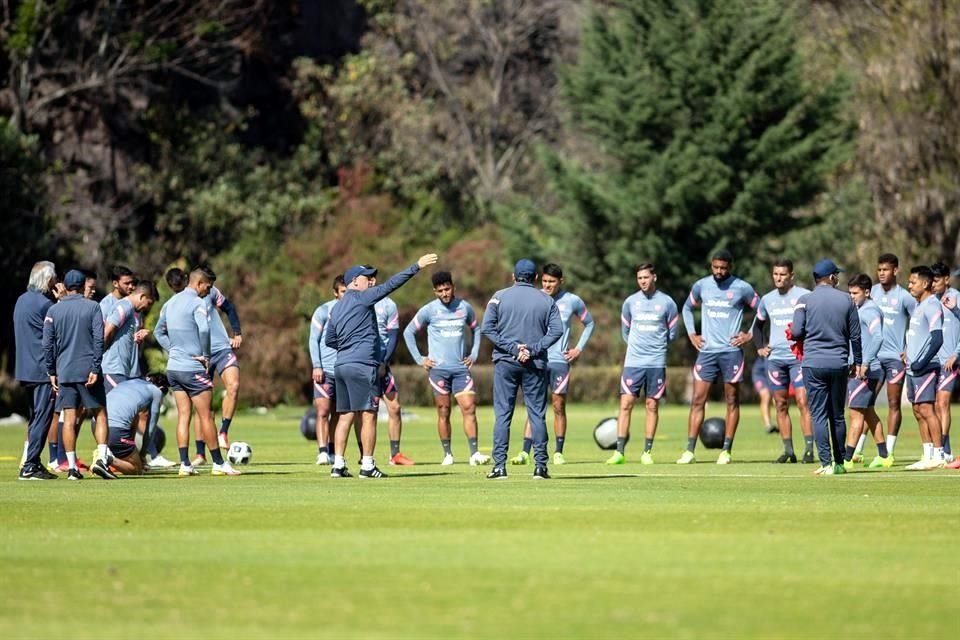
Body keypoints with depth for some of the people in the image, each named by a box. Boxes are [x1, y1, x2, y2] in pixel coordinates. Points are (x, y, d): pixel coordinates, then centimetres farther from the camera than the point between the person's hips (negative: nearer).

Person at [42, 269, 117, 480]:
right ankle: (101, 458, -10)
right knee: (100, 414, 6)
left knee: (69, 419, 2)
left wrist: (51, 372, 11)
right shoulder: (92, 307, 0)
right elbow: (99, 340, -7)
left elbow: (47, 344, 4)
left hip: (64, 372, 2)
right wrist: (95, 369, -7)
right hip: (88, 370, -2)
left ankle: (72, 467, -1)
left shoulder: (53, 311, 5)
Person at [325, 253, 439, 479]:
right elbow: (391, 284, -10)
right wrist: (417, 266, -7)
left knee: (346, 416, 9)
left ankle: (338, 465, 5)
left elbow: (329, 340, 21)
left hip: (341, 365, 8)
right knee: (368, 416, -4)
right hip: (362, 365, -8)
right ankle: (367, 465, -4)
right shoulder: (361, 298, -6)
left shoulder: (337, 307, 17)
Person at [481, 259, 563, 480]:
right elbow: (557, 330, -4)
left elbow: (487, 328, -6)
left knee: (503, 414, 2)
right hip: (535, 364, 1)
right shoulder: (546, 301, 6)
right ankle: (540, 465, 2)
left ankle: (499, 465, -4)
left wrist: (512, 347, -8)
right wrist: (533, 349, -9)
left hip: (505, 362, -1)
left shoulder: (500, 297, 3)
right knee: (537, 414, 5)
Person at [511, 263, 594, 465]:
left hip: (560, 360, 0)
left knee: (559, 407, 3)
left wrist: (579, 348, 8)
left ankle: (558, 453, 10)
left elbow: (589, 323, 16)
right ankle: (525, 452, -10)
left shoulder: (572, 301, 1)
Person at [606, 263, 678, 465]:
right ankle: (620, 452, -6)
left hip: (656, 363, -1)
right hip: (633, 362, 1)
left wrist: (656, 347, 11)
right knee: (626, 404, -6)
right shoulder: (630, 302, 6)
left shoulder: (667, 303, 1)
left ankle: (647, 452, 7)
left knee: (652, 406, 2)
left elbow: (671, 333, 10)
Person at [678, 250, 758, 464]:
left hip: (731, 351, -2)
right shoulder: (701, 286, 6)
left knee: (732, 401, 2)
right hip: (706, 350, 2)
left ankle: (726, 451, 7)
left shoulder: (742, 288, -3)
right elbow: (687, 308, 22)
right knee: (697, 400, -3)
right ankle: (690, 450, -3)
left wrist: (750, 335, 0)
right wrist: (691, 334, 12)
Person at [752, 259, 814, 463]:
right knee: (781, 405, 5)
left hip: (799, 356, -5)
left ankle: (809, 449, -12)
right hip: (775, 358, 5)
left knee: (803, 401, -12)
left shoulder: (804, 296, -2)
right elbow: (758, 325, 27)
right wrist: (760, 347, 13)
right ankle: (788, 451, 9)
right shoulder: (767, 299, 13)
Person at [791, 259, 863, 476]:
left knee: (819, 415, -2)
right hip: (839, 364, 2)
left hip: (814, 364, -2)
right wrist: (858, 362, 17)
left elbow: (797, 332, -7)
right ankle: (839, 463, 16)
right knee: (837, 415, 12)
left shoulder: (805, 301, -3)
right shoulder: (846, 300, 4)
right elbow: (855, 334, 7)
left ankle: (826, 463, -10)